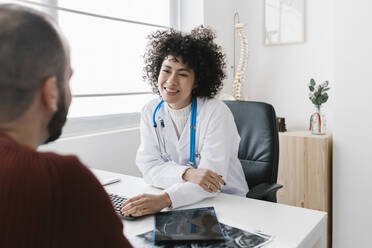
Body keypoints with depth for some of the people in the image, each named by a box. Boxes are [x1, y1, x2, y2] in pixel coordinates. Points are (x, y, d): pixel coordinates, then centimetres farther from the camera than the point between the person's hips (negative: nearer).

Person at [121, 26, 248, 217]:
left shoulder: (217, 113, -15)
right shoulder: (150, 112, -1)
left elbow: (212, 176, -22)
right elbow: (149, 167, -7)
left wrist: (164, 199, -37)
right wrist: (187, 173, -26)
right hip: (182, 203, 4)